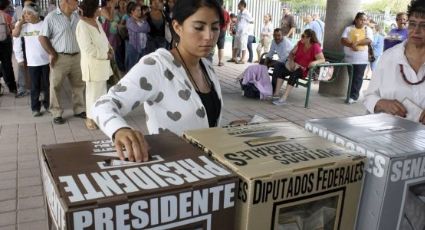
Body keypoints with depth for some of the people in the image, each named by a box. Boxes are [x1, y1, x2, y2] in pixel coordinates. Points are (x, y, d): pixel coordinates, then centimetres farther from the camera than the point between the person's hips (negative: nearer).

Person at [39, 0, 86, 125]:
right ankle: (57, 113, 13)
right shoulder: (52, 17, -8)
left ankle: (79, 110, 25)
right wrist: (53, 54, -11)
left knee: (78, 85, 12)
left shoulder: (77, 16, 7)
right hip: (60, 58, -5)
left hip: (76, 57, 5)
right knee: (56, 86, 3)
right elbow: (42, 37, -8)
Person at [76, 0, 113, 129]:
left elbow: (103, 39, 18)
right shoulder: (82, 25, -17)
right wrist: (106, 55, -16)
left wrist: (109, 49, -1)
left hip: (102, 63, 8)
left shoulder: (96, 22, 9)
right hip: (92, 64, -8)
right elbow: (88, 49, -23)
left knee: (102, 90, 16)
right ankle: (90, 118, 14)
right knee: (93, 92, 1)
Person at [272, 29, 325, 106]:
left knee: (294, 74, -36)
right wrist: (291, 61, -8)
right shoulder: (300, 43, 6)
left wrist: (315, 62, -35)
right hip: (295, 66, 5)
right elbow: (291, 53, 11)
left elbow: (322, 59, -14)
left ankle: (283, 98, -40)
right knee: (282, 68, -23)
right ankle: (275, 94, -28)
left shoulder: (315, 46, -9)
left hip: (305, 70, -5)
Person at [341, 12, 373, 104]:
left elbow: (368, 40, -9)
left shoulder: (368, 29, 8)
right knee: (351, 77, 7)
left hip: (361, 58, -2)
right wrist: (351, 44, -21)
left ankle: (354, 96, -3)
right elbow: (343, 40, -4)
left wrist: (357, 42, -20)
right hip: (349, 57, 2)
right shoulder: (348, 28, 9)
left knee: (358, 78, -5)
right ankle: (353, 95, 16)